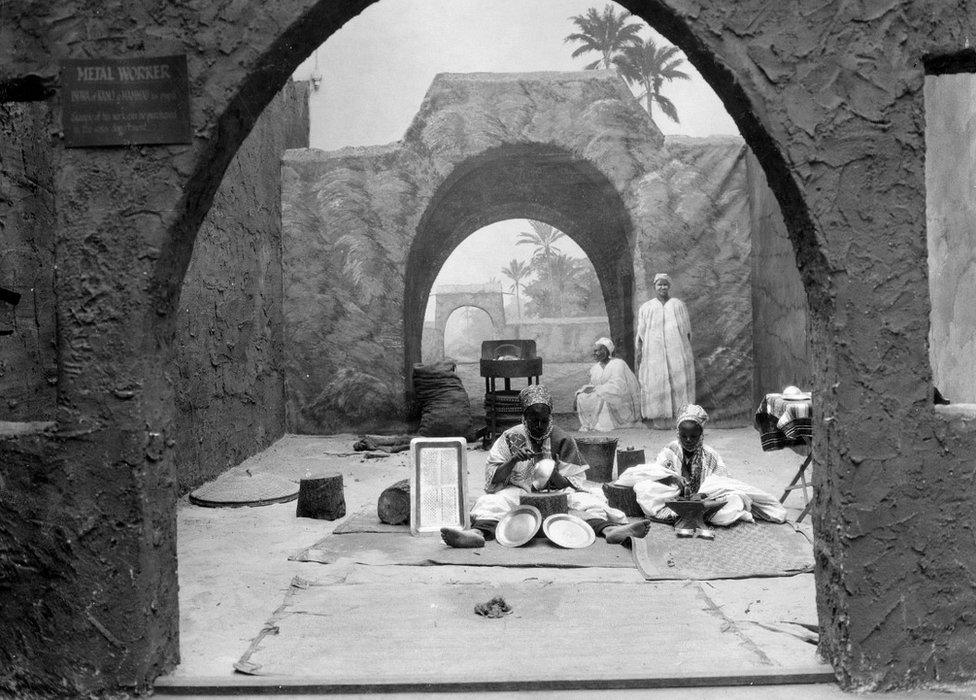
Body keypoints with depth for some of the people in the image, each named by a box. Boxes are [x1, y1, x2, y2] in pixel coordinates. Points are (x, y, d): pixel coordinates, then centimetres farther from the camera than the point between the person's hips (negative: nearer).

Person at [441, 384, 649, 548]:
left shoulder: (563, 441, 6)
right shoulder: (510, 438, 6)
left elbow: (575, 484, 2)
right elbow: (491, 481, 0)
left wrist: (555, 476, -19)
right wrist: (513, 461, -18)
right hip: (518, 493, -1)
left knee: (587, 500, -27)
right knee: (497, 501, -32)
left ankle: (608, 528, -53)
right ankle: (478, 532, -61)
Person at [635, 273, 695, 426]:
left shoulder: (679, 305, 14)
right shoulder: (645, 308, 14)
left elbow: (687, 331, 12)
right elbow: (641, 333, 10)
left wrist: (689, 353, 4)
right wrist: (639, 352, -2)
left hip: (677, 351, 0)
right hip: (653, 354, 0)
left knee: (679, 383, -8)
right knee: (656, 385, -7)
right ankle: (659, 421, -6)